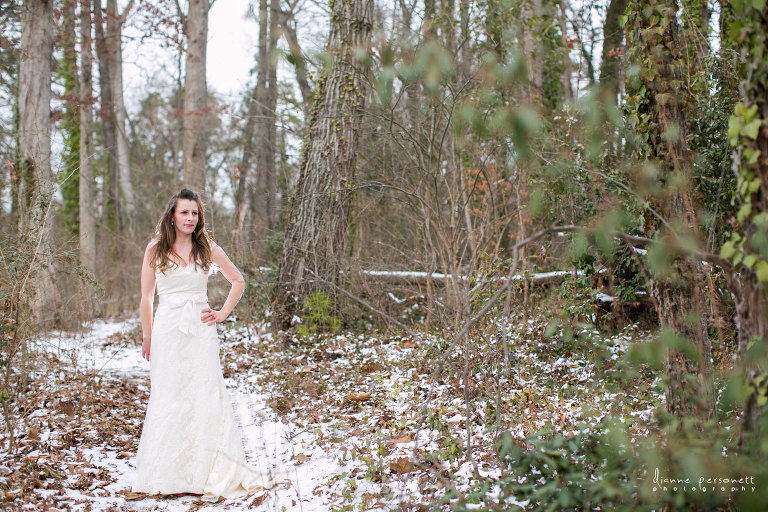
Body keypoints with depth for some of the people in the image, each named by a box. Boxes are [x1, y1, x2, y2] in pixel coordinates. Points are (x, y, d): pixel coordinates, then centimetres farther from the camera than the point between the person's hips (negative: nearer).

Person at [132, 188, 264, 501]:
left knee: (205, 397, -3)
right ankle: (170, 476, 7)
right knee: (169, 399, 0)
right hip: (168, 330, -1)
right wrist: (147, 337, 6)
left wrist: (224, 312, 6)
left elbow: (238, 281, 17)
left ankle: (208, 475, 3)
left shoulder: (207, 249, 5)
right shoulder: (156, 249, 3)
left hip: (201, 330, 1)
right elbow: (146, 296, 7)